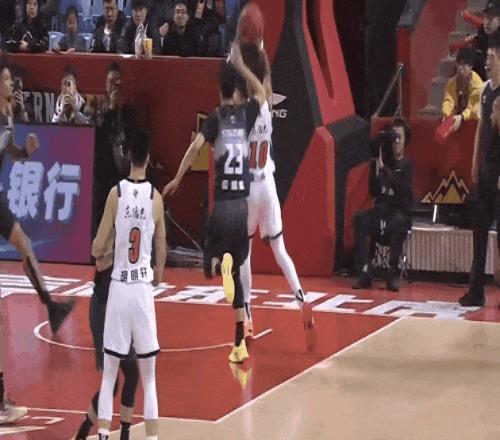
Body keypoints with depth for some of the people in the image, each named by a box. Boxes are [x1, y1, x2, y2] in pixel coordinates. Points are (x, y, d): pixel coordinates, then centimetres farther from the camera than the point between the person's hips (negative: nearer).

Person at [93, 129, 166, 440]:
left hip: (119, 287, 0)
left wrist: (99, 254, 21)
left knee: (109, 374, 7)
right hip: (144, 289, 0)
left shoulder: (116, 193, -5)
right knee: (149, 377, 7)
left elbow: (98, 248, -3)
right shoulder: (156, 197, -2)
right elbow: (161, 251, 6)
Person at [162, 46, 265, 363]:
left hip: (221, 204, -3)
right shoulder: (246, 114, 5)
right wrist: (240, 66, 28)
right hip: (242, 204, 3)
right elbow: (261, 93, 26)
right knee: (236, 272, 12)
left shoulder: (215, 119, -4)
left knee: (212, 263, 10)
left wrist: (177, 179, -11)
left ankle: (220, 265, -30)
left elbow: (195, 147, -19)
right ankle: (240, 343, 8)